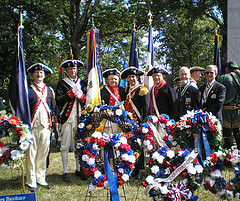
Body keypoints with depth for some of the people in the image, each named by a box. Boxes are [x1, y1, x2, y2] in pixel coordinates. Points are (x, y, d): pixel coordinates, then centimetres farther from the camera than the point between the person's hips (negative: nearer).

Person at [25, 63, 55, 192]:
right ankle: (31, 182, 5)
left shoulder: (49, 90, 15)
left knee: (43, 153, 8)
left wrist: (49, 116, 9)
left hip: (45, 126, 4)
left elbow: (53, 107, 21)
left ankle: (41, 179, 19)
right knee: (31, 153, -3)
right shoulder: (28, 90, 4)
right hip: (32, 126, -3)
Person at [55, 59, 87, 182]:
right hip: (67, 118, -3)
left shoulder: (82, 83, 16)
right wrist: (71, 92, -14)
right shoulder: (62, 83, 5)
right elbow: (58, 100, -8)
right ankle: (65, 172, 6)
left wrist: (81, 96, -7)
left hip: (80, 117, 3)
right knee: (65, 145, -2)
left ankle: (79, 169, 17)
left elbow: (87, 102, 13)